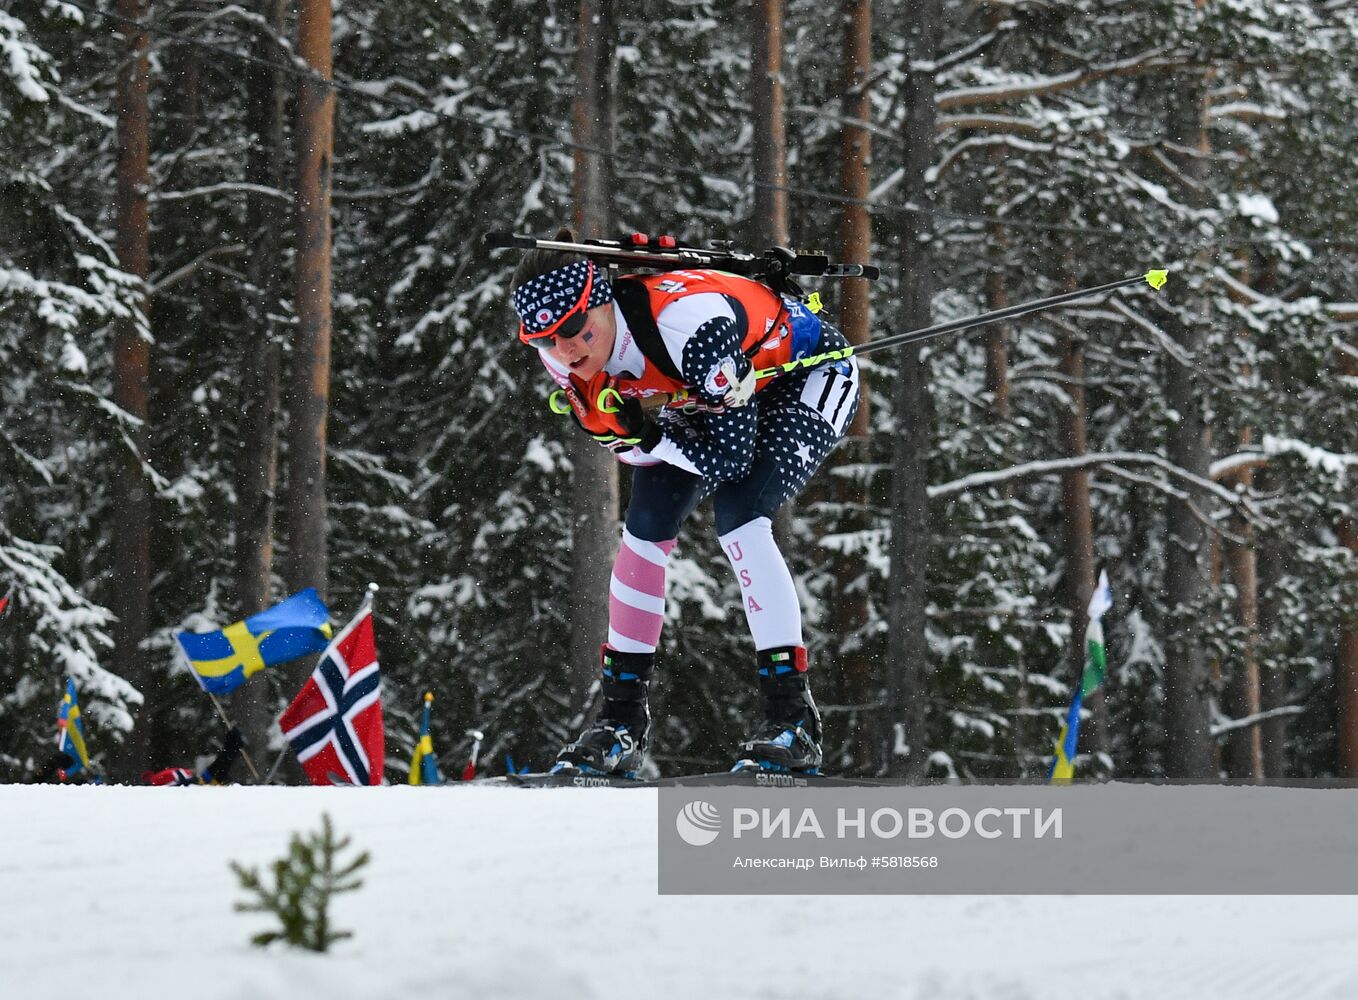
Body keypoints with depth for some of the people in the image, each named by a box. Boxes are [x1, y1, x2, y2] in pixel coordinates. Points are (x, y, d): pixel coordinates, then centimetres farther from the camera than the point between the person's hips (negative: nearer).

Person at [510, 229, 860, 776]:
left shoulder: (689, 321, -42)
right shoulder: (564, 356, -20)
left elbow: (732, 456, -35)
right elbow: (633, 447, -6)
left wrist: (650, 437, -25)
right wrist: (621, 427, -26)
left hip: (810, 375, -7)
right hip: (704, 395, 7)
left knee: (738, 515, -26)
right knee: (646, 525, -6)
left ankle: (792, 719, -20)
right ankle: (621, 720, 6)